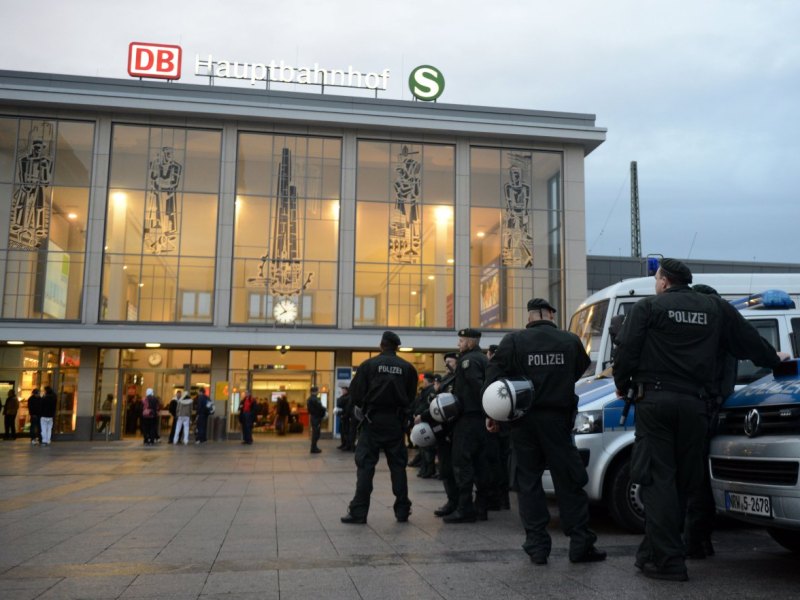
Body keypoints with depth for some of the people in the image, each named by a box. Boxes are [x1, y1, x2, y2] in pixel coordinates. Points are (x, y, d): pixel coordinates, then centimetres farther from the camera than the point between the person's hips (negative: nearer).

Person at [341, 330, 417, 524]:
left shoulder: (369, 364, -5)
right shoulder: (407, 368, 1)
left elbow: (356, 392, -7)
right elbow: (411, 396, 3)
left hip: (373, 420, -2)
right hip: (396, 421, 2)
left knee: (365, 465, 1)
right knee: (398, 466, 11)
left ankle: (358, 511, -1)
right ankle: (402, 510, 15)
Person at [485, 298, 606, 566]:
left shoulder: (513, 341, -4)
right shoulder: (570, 341, 1)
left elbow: (494, 377, -6)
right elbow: (581, 371, 13)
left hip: (524, 422, -1)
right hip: (557, 420, 1)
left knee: (528, 482, 7)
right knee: (568, 482, 8)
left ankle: (537, 546, 8)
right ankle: (581, 544, 10)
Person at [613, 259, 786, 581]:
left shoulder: (647, 308, 1)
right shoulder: (717, 309, 13)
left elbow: (626, 350, -5)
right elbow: (748, 341, 21)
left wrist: (622, 385, 11)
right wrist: (773, 359, 41)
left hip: (654, 400, -4)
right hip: (694, 403, 4)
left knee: (658, 479, -4)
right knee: (683, 480, 14)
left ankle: (667, 560, -8)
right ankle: (656, 551, 23)